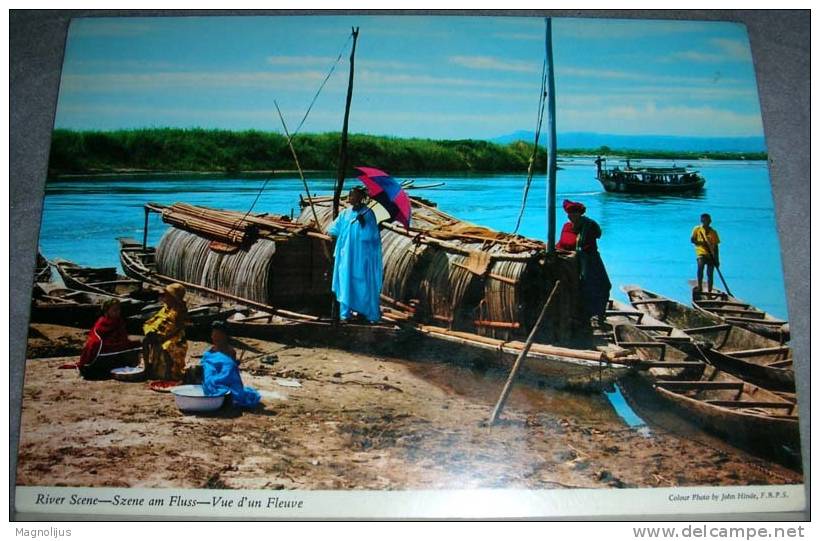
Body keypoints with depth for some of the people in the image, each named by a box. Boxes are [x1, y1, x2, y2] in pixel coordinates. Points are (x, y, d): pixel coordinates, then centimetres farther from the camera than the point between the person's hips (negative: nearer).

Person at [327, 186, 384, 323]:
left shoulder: (368, 213, -6)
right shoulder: (345, 214, 8)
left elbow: (371, 234, -11)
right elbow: (333, 230, 14)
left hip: (363, 256, -4)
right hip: (347, 255, 4)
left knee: (364, 284, 0)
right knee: (346, 282, 5)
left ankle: (371, 313, 9)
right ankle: (346, 312, 12)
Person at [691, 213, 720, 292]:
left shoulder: (713, 232, 7)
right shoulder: (697, 229, 4)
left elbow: (716, 247, 9)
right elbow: (692, 240, 0)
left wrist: (717, 260, 6)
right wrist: (701, 243, -18)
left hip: (711, 255, 3)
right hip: (701, 253, -2)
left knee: (710, 274, 1)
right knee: (700, 265, -31)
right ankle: (700, 287, -23)